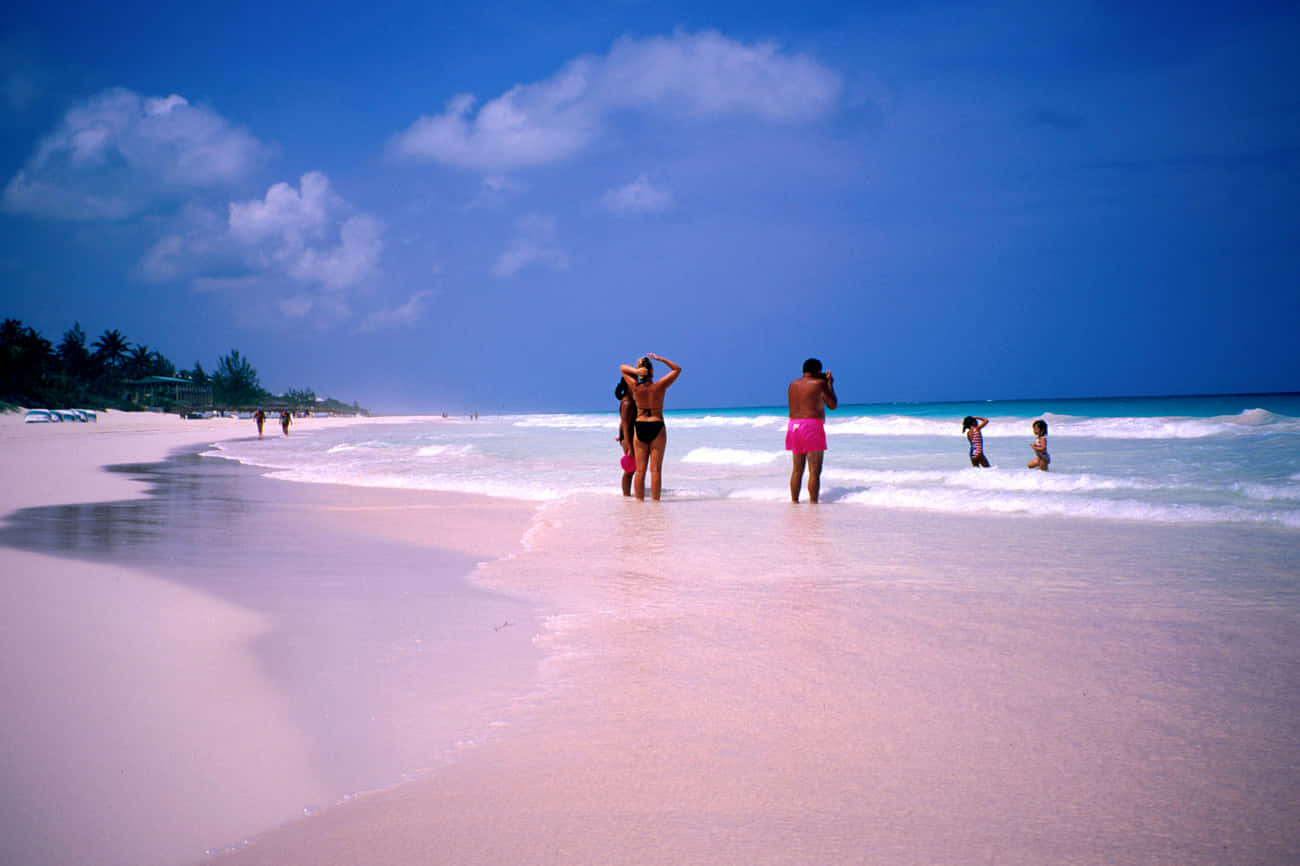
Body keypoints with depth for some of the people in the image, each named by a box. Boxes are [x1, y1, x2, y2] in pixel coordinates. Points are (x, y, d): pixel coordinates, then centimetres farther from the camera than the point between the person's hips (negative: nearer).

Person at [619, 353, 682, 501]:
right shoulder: (659, 386, -9)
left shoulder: (635, 387, -5)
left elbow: (622, 368, 10)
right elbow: (677, 369, 6)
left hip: (639, 428, 2)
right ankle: (655, 501, -3)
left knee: (640, 469, 5)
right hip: (657, 428, -2)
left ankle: (640, 500, 6)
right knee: (656, 469, -1)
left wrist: (635, 371, -9)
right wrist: (660, 359, 0)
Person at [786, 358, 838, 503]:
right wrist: (830, 385, 15)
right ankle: (813, 503, -9)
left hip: (794, 426, 7)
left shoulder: (793, 385, 13)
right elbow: (833, 405, 4)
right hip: (812, 426, -6)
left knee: (797, 470, 13)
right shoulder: (819, 383, -4)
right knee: (814, 471, -6)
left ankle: (794, 501, 14)